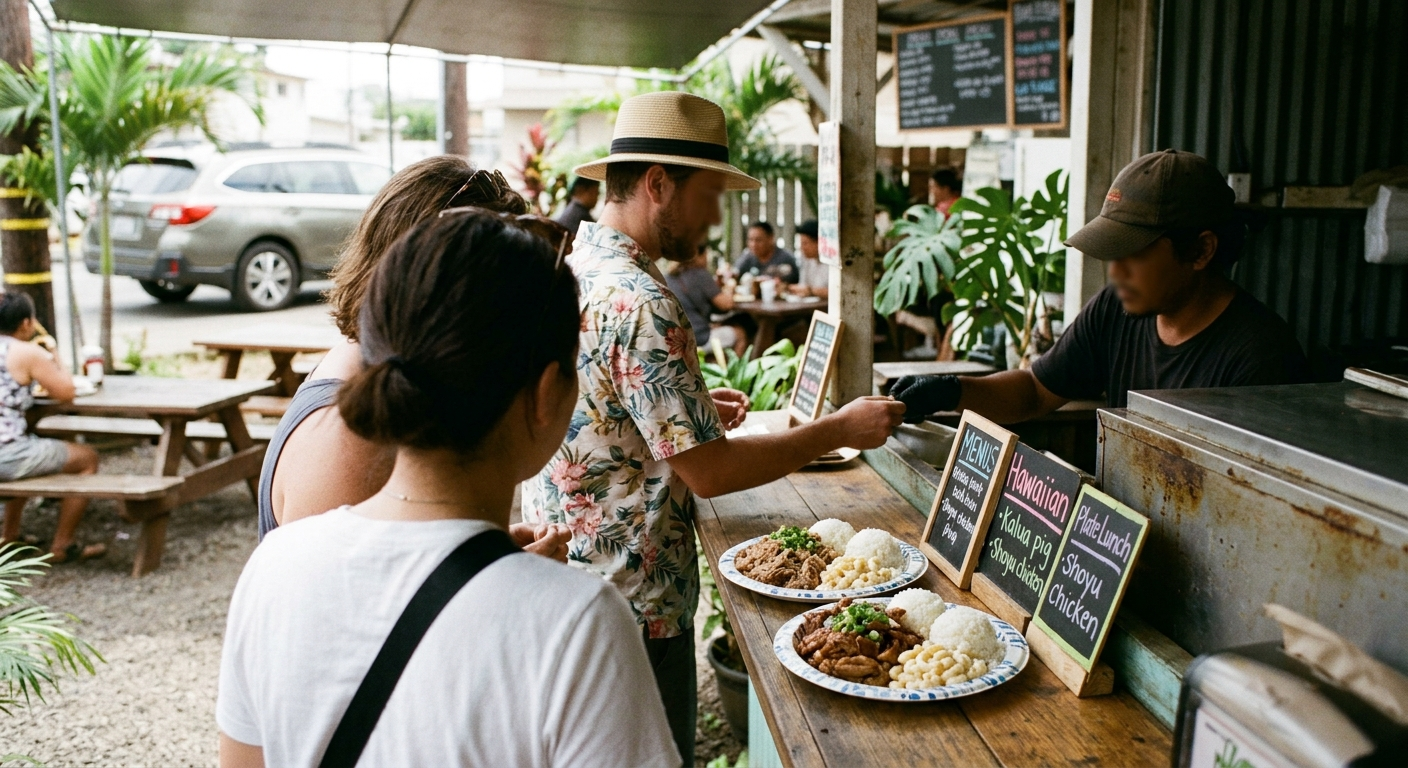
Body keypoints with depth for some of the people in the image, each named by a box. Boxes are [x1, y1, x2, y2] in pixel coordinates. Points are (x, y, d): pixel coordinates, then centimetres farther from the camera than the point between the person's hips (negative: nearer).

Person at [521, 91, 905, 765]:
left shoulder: (566, 267, 4)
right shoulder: (639, 304, -26)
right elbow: (708, 471, -24)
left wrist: (692, 405, 17)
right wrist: (839, 430, -15)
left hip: (561, 577, 10)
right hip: (633, 607, -9)